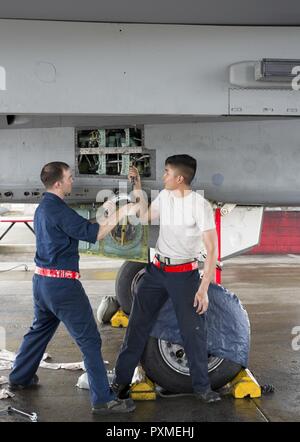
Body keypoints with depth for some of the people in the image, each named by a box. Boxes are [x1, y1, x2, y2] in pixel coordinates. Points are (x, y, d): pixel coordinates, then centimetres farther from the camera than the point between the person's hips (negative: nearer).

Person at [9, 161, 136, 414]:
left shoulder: (43, 208, 13)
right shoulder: (58, 210, -18)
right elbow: (91, 234, -18)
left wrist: (104, 221, 11)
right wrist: (119, 215, -12)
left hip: (42, 280, 10)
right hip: (62, 284, -10)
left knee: (40, 330, 26)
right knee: (90, 340, -4)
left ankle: (19, 379, 39)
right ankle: (103, 400, 0)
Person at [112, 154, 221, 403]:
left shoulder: (200, 205, -17)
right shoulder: (164, 196, 2)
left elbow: (212, 250, -18)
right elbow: (145, 218, 19)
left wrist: (203, 289, -22)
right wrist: (138, 188, 10)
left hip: (185, 274, -5)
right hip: (157, 270, 5)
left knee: (194, 331, -1)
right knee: (138, 323, 7)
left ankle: (202, 387, 16)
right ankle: (121, 379, 18)